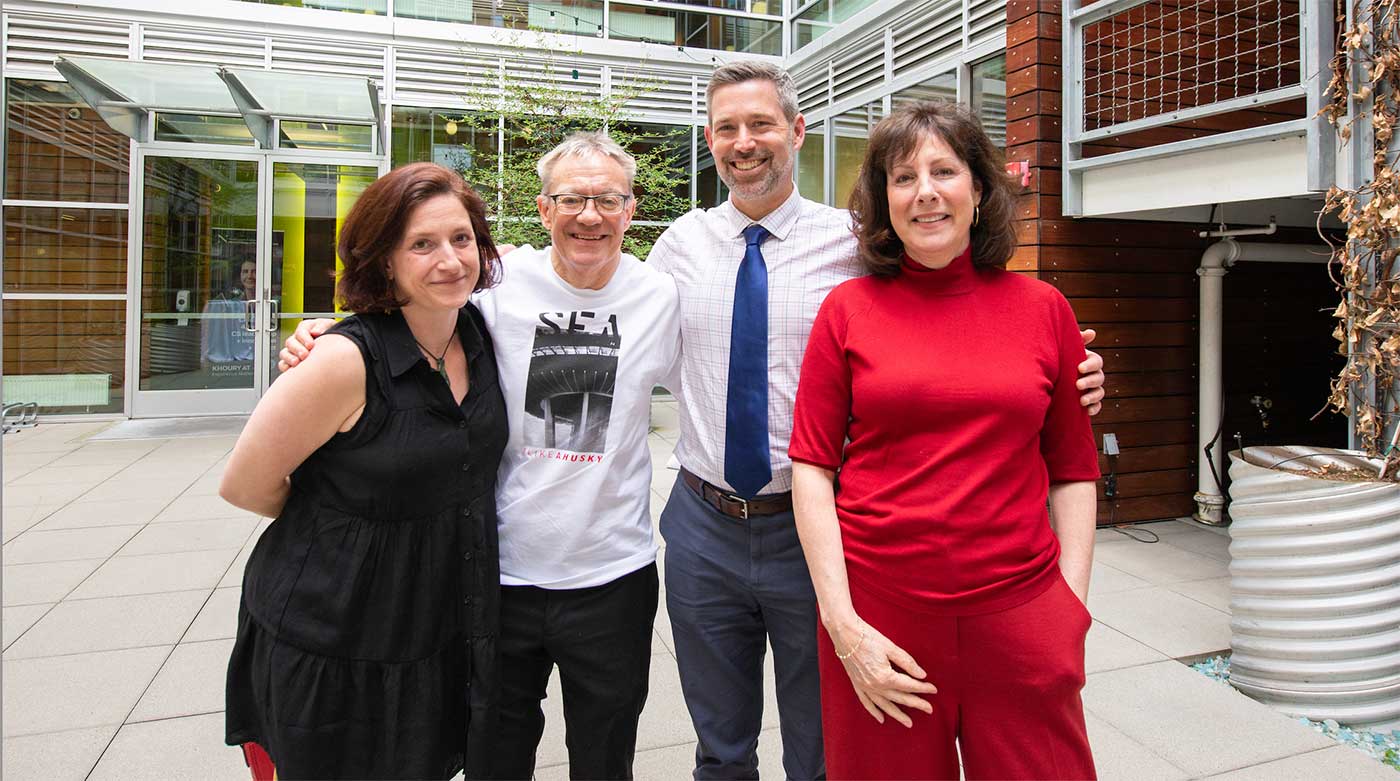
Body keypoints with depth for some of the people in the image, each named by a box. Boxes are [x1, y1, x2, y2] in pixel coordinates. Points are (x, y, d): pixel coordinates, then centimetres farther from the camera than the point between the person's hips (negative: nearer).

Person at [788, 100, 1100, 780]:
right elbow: (811, 467, -3)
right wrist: (843, 625, -8)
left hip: (1019, 612, 1)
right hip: (878, 610, 0)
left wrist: (1072, 608, -1)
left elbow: (1073, 470, 7)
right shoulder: (848, 309, -1)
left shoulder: (1043, 309, 3)